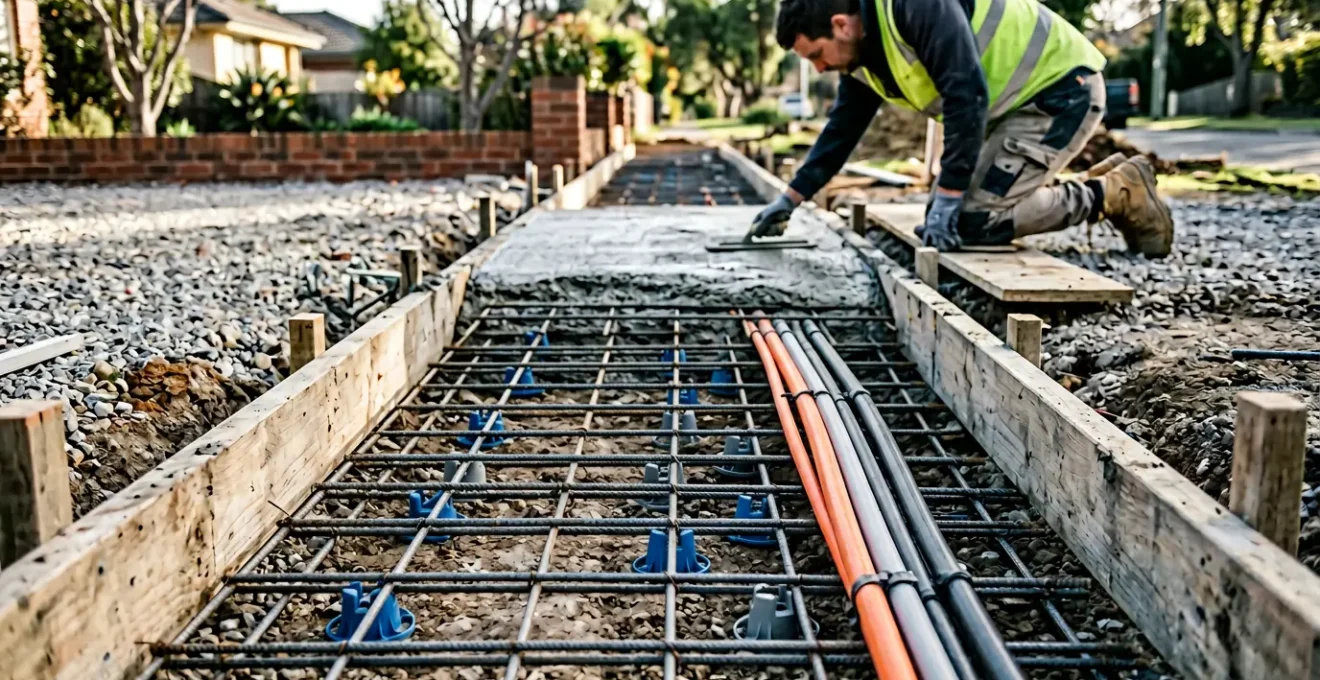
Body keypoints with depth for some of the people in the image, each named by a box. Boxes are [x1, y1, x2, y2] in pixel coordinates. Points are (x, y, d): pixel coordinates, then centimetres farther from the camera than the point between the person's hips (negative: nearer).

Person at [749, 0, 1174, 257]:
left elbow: (967, 94, -29)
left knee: (970, 222, -17)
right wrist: (791, 199, 12)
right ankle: (1104, 185, 15)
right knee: (943, 218, 6)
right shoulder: (863, 55, 2)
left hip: (1062, 90, -10)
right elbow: (841, 129, 13)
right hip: (1014, 104, 10)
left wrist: (947, 197, -26)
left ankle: (1115, 193, -1)